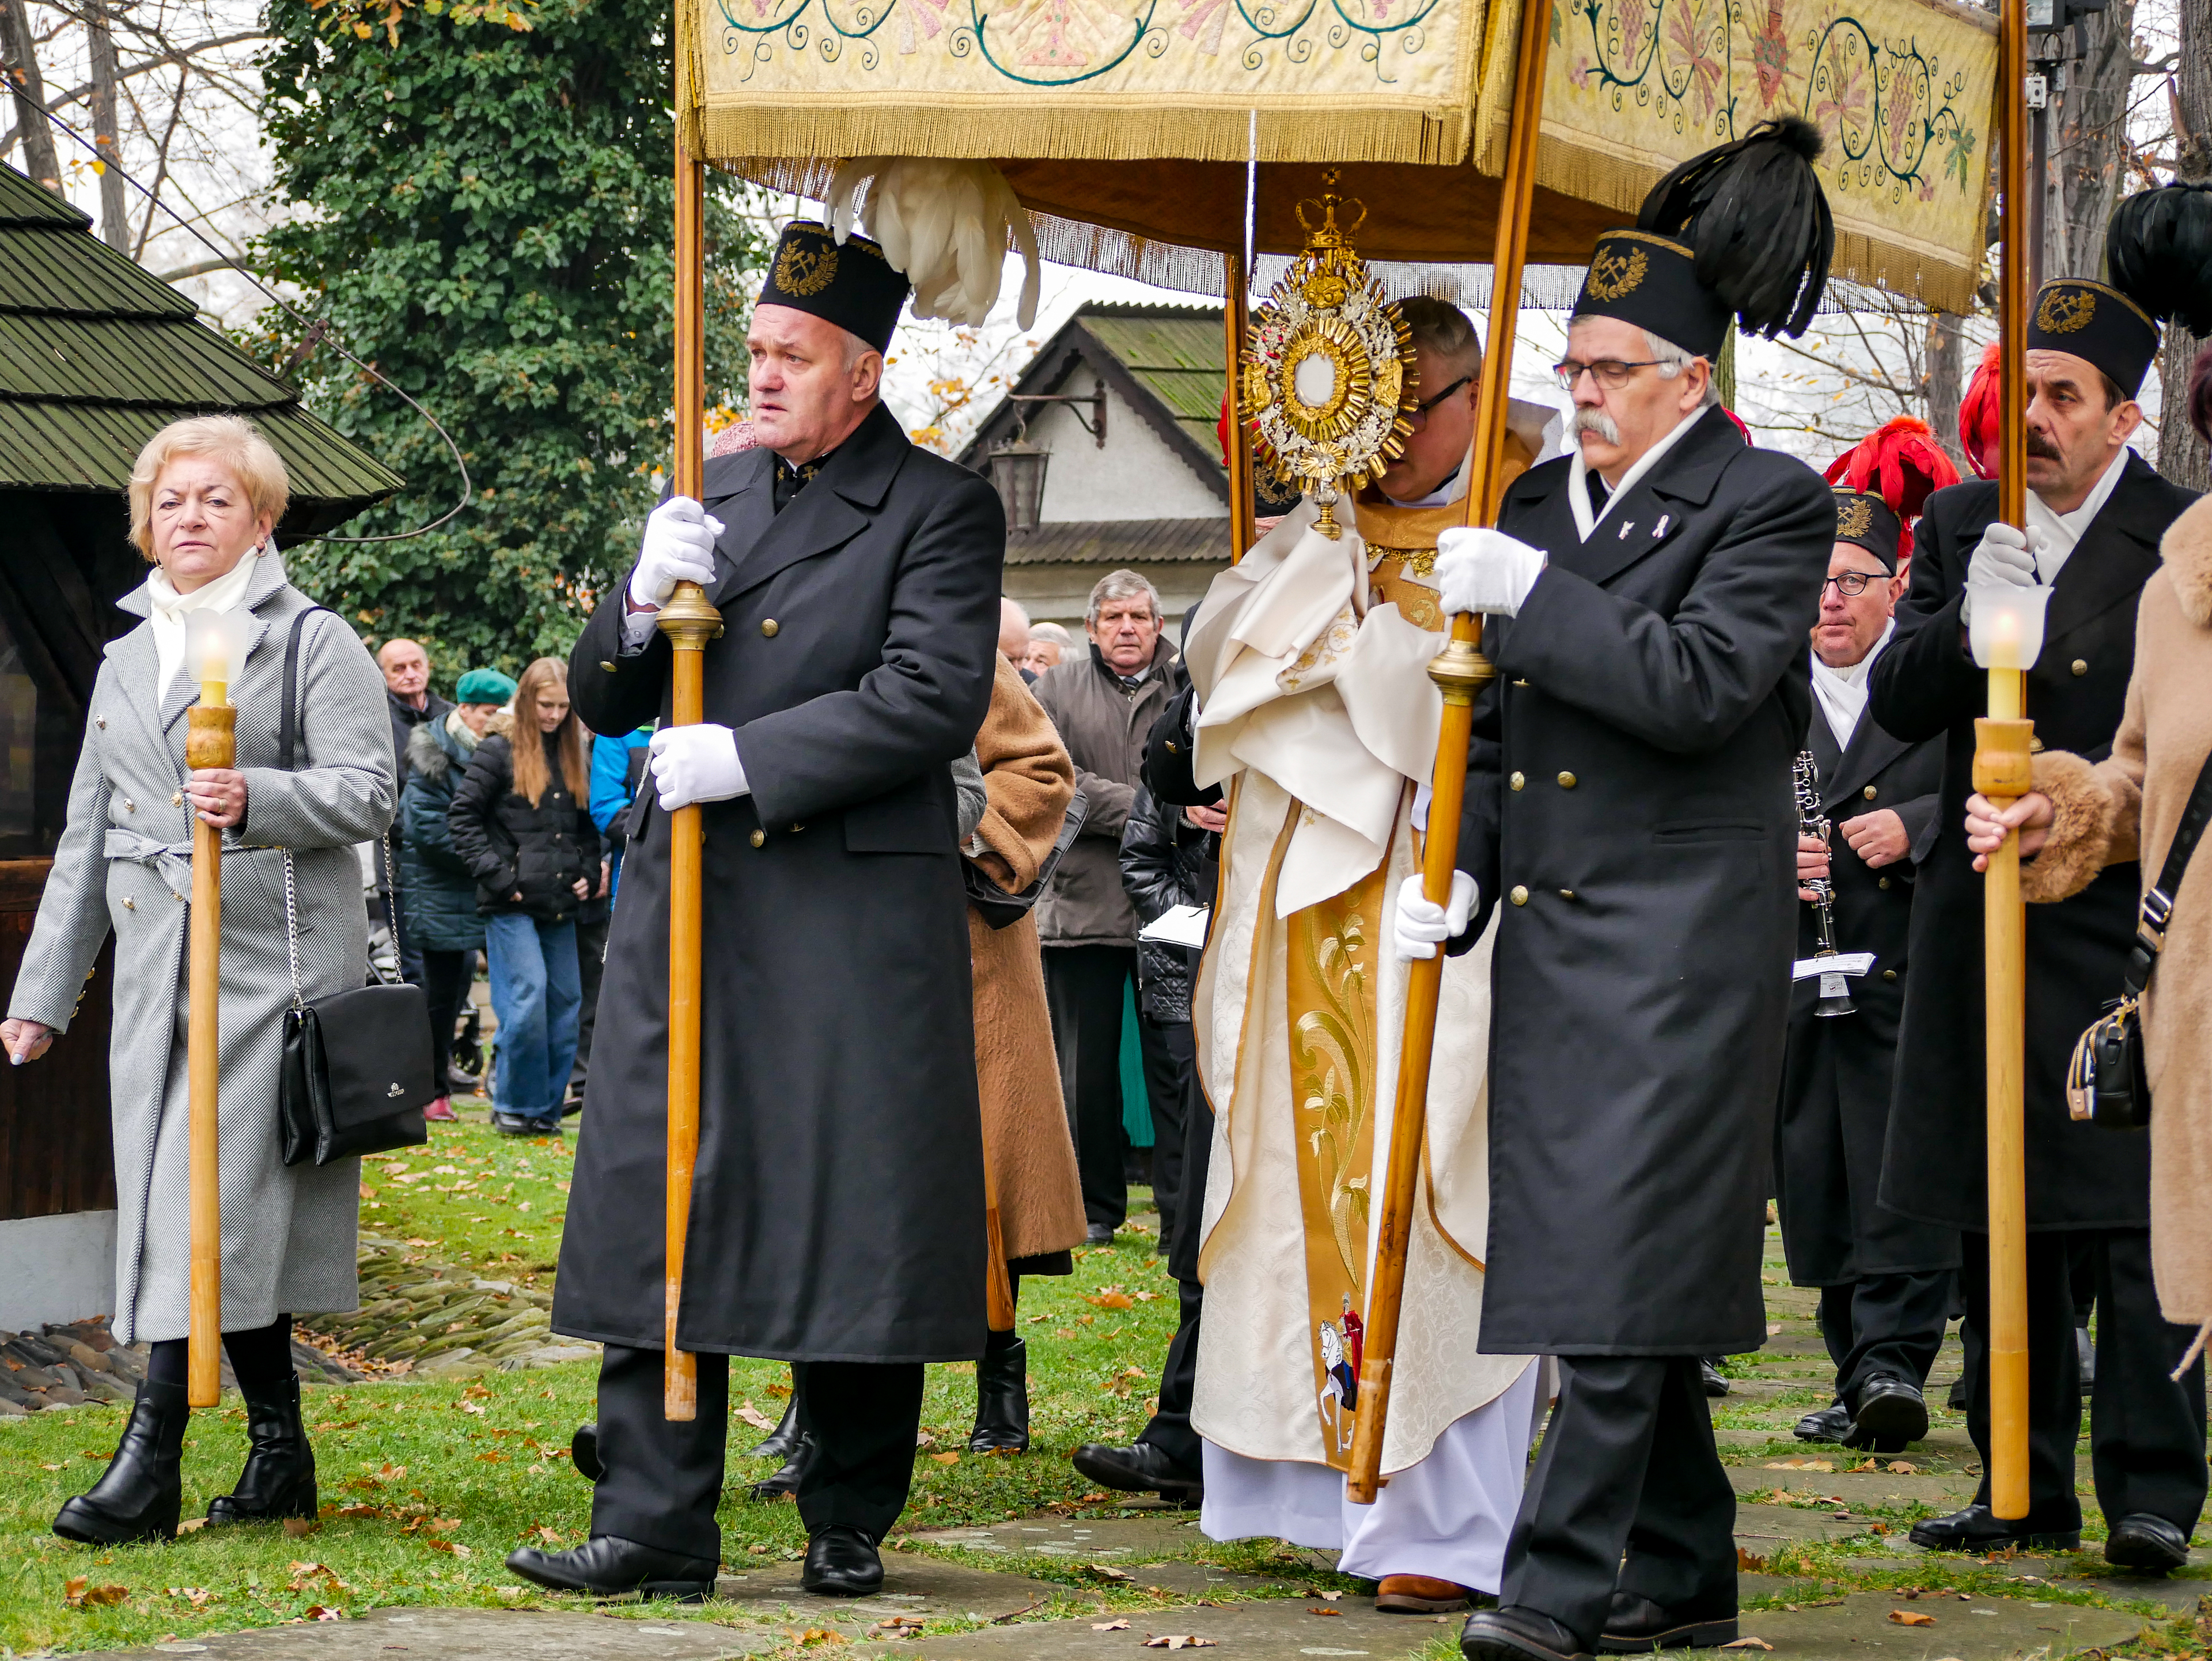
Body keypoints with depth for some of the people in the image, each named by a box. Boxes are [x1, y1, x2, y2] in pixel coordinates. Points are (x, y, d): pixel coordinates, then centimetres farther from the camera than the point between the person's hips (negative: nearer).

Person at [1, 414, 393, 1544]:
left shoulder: (314, 642, 1)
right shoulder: (126, 659, 20)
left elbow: (365, 794, -9)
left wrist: (256, 800, -27)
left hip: (272, 959, -6)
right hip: (155, 970, 6)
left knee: (210, 1203, -13)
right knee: (181, 1206, 4)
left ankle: (151, 1460, -16)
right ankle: (278, 1456, 12)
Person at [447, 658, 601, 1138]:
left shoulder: (573, 754, 14)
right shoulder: (500, 750, -4)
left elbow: (588, 823, 23)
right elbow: (462, 813, -6)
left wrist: (588, 872, 8)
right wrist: (493, 872, -11)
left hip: (560, 903, 6)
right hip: (512, 902, -6)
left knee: (565, 1001, 4)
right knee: (527, 998, -13)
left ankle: (547, 1107, 13)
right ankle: (514, 1106, -2)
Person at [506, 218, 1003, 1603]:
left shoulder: (941, 511, -1)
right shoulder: (713, 499, 16)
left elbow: (934, 698, -14)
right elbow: (603, 703, 16)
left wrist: (746, 754, -17)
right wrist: (646, 602, -5)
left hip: (855, 914, -5)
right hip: (686, 902, 5)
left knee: (856, 1218, 1)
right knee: (657, 1203, 2)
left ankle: (851, 1525, 13)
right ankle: (655, 1526, 5)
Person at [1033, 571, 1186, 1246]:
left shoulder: (1186, 689, 11)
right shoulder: (1058, 691, 7)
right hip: (1083, 904, 0)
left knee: (1175, 1064, -1)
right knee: (1088, 1070, 5)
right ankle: (1096, 1208, 16)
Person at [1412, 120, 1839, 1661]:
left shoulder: (1769, 503, -5)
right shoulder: (1538, 504, 16)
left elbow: (1699, 684, -19)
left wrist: (1527, 595, -18)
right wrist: (1459, 868, 6)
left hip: (1679, 939, -7)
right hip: (1551, 936, 8)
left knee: (1621, 1254, -11)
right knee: (1606, 1261, 10)